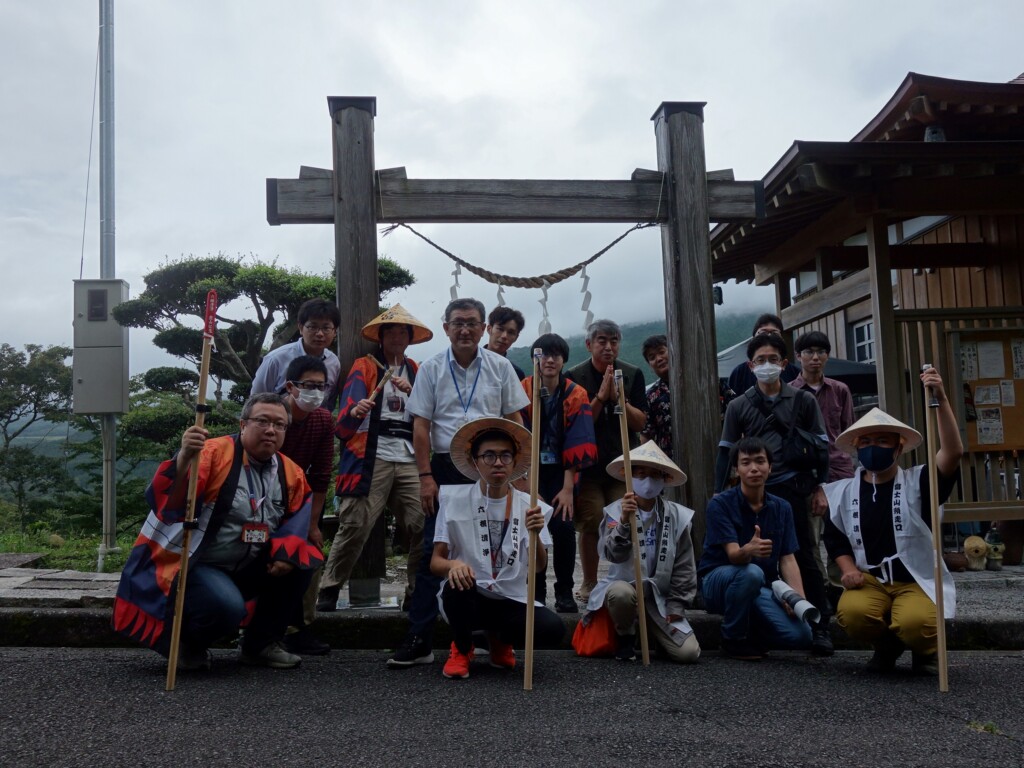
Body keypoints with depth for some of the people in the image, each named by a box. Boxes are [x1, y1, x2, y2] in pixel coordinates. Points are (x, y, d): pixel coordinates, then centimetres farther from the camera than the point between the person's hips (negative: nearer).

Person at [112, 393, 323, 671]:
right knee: (227, 606, -32)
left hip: (245, 570, 7)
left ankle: (261, 644, 11)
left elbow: (299, 516, 10)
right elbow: (164, 502, -31)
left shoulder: (290, 473, 2)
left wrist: (286, 552, -10)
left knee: (299, 566, -6)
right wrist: (184, 458, -49)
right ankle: (187, 644, 3)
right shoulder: (213, 453, -19)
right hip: (192, 565, -7)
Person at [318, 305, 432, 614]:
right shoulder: (364, 366, 10)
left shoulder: (416, 370, 22)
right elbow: (349, 406, -8)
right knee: (355, 526, -9)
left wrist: (411, 391, -5)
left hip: (409, 459, 4)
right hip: (371, 458, -3)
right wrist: (355, 411, -31)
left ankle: (416, 593, 7)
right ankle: (329, 591, 3)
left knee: (423, 527, -6)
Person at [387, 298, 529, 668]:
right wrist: (425, 476, -6)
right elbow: (421, 425, 2)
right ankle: (419, 640, 5)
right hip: (445, 468, -1)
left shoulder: (500, 367, 6)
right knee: (433, 552, -1)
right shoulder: (431, 369, 4)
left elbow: (515, 420, 7)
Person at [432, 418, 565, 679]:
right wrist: (452, 565, -28)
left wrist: (534, 534, -26)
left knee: (553, 629, -26)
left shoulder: (529, 506, 1)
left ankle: (501, 639, 10)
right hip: (468, 598, -1)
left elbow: (539, 567, -6)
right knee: (457, 582, -35)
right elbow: (435, 562, -5)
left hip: (512, 601, 2)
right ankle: (462, 649, -1)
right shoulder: (454, 499, -4)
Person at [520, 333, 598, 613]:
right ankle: (536, 591, 8)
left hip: (562, 471, 0)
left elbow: (577, 444, -6)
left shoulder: (576, 395, -2)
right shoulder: (522, 391, -5)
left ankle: (564, 591, 6)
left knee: (563, 526, -10)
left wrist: (568, 488, -12)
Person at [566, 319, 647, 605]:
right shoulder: (575, 377, 1)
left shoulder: (632, 375, 6)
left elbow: (640, 422, 1)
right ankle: (589, 584, 13)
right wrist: (600, 397, -14)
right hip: (588, 463, -1)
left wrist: (617, 397, -12)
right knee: (591, 524, -1)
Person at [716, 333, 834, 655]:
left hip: (791, 489, -1)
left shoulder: (803, 401, 6)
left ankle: (821, 626, 10)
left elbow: (821, 447, 7)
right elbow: (725, 452, 8)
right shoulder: (738, 406, 7)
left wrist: (818, 487, 1)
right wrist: (718, 494, 4)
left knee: (803, 557, 1)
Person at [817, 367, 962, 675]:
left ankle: (926, 649, 7)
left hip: (917, 581, -2)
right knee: (851, 613, -32)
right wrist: (849, 569, -4)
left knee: (915, 623, -35)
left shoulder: (917, 482, -2)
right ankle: (886, 645, 6)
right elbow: (835, 538, 17)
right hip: (869, 581, 2)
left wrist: (940, 399, -29)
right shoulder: (843, 492, 8)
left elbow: (953, 453, -19)